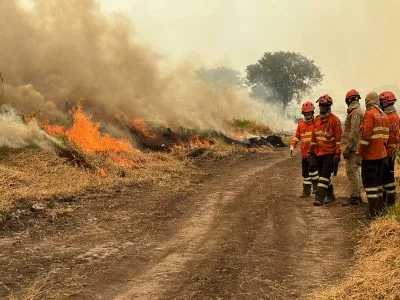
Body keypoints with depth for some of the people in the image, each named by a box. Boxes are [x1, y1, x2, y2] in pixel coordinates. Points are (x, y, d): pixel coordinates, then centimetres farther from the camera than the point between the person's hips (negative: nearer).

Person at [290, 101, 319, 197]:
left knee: (312, 168, -18)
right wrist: (292, 146, 5)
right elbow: (297, 136, 16)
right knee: (305, 171, 7)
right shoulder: (301, 124, 13)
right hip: (304, 151, 5)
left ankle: (316, 186, 4)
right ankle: (306, 191, 15)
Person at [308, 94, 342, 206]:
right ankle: (330, 195, 27)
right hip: (318, 153, 7)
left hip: (330, 153, -7)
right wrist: (311, 151, 16)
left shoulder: (334, 120, -9)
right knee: (322, 175, 13)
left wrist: (337, 154, -15)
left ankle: (319, 197, -11)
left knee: (324, 176, -10)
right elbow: (313, 137, 17)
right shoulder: (316, 120, 10)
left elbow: (338, 138, -11)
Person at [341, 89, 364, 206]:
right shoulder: (360, 111, 17)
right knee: (356, 172, 14)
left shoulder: (355, 112, -15)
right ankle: (357, 195, 21)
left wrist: (347, 148, -20)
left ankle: (354, 198, -6)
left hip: (352, 148, -10)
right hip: (356, 148, 10)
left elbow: (354, 132, -22)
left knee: (352, 172, -8)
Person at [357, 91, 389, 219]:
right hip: (381, 153, 8)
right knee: (378, 179, 17)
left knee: (369, 180, -4)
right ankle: (380, 207, 24)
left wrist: (359, 153, -15)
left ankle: (373, 211, -6)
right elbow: (386, 135, 16)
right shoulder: (384, 115, 13)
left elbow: (365, 135, -20)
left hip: (370, 154, -8)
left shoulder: (369, 114, -14)